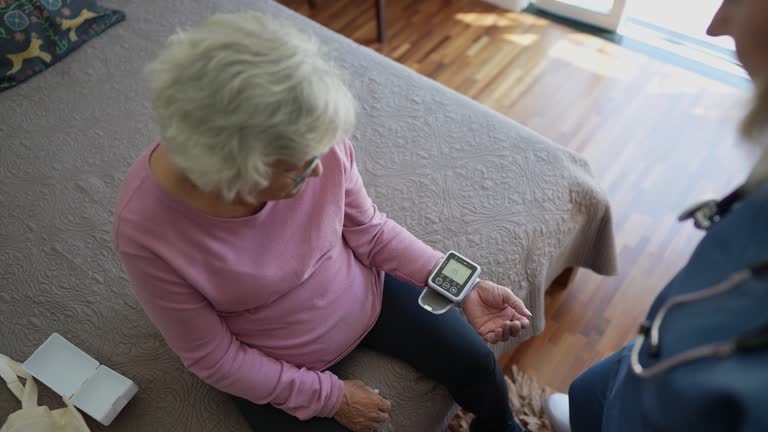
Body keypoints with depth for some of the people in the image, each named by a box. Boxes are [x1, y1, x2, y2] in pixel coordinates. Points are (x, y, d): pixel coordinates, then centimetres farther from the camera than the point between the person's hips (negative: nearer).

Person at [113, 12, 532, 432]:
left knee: (477, 364, 7)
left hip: (366, 294, 3)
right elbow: (212, 357, -20)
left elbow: (368, 230, -9)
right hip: (273, 369, -2)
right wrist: (329, 396, -15)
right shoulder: (146, 230, -33)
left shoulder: (313, 141, -27)